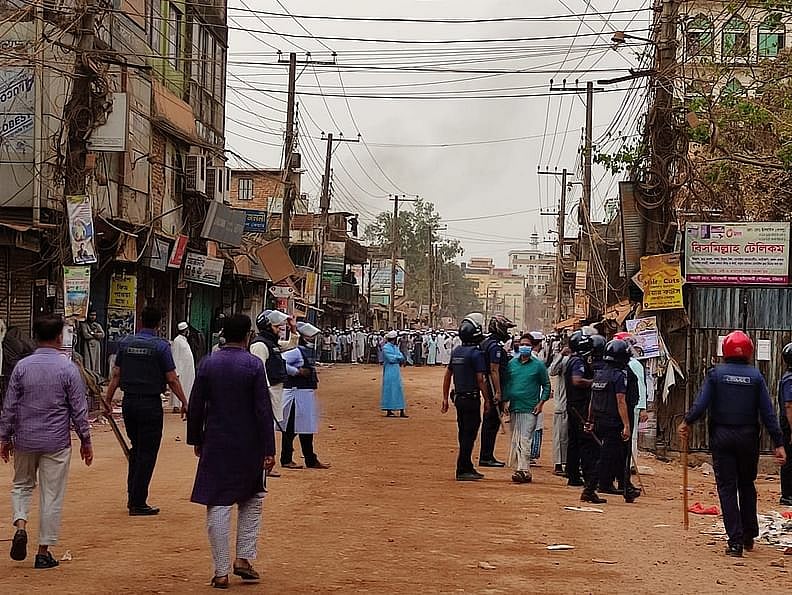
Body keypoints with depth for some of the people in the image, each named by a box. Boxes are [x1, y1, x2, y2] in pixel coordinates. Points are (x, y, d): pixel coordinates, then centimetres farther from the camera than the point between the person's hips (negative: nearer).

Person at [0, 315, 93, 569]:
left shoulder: (22, 366, -3)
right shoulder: (68, 368, -8)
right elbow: (79, 409, -5)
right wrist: (85, 441, 6)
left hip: (25, 440, 2)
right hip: (56, 443, -2)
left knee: (22, 485, 22)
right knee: (52, 495, 6)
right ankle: (44, 551, 9)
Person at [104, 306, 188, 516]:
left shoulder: (126, 342, 4)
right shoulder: (161, 346, -10)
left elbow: (116, 375, 6)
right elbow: (172, 380, -10)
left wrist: (108, 400, 12)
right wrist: (184, 403, -1)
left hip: (129, 402, 5)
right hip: (150, 404, -5)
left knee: (136, 449, 19)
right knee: (147, 453, 1)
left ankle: (133, 497, 23)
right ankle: (138, 503, 2)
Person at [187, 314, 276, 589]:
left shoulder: (207, 364, -1)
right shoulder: (254, 365, -8)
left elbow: (195, 407, 3)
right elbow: (264, 409, -9)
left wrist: (196, 440, 15)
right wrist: (269, 450, -6)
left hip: (215, 446, 1)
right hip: (249, 446, -1)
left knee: (217, 508, 3)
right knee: (251, 501, 19)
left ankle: (221, 572, 4)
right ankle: (243, 558, 12)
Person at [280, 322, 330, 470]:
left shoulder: (311, 351, 14)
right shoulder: (296, 351, -15)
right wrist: (297, 371, -22)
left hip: (309, 393, 10)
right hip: (296, 393, -10)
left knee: (307, 427, 14)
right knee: (290, 428, -2)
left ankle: (311, 460, 20)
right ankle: (286, 460, 6)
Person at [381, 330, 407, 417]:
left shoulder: (395, 347, 15)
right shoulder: (386, 347, -11)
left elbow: (401, 357, 7)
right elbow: (391, 358, -19)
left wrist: (395, 358, -12)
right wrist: (398, 358, -4)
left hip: (396, 371, 8)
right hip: (389, 371, -8)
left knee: (399, 389, 8)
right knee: (389, 390, -5)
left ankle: (401, 411, 11)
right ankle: (389, 411, 0)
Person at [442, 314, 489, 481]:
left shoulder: (456, 351, 10)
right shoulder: (476, 353, -14)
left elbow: (447, 375, 15)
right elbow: (480, 380, -16)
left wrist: (445, 398, 20)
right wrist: (487, 400, -8)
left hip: (458, 397, 8)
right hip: (471, 398, -8)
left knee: (464, 434, 15)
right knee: (469, 434, -4)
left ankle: (468, 468, 23)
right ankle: (462, 470, -4)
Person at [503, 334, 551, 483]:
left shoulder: (538, 365, 1)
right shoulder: (512, 363, 10)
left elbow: (546, 385, 5)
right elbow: (506, 383, 15)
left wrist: (541, 403, -4)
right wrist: (505, 401, 5)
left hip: (530, 409, -5)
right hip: (514, 408, 5)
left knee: (525, 440, -12)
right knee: (515, 440, 8)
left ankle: (523, 470, -16)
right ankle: (518, 468, 16)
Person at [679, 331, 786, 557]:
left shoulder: (716, 373, -4)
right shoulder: (756, 376, -1)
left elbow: (701, 404, -8)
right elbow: (768, 413, -3)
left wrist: (686, 423, 10)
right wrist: (778, 443, 0)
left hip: (721, 437, -1)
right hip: (748, 437, 1)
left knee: (727, 487, 3)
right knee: (747, 485, 19)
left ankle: (736, 541, -2)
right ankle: (749, 536, 25)